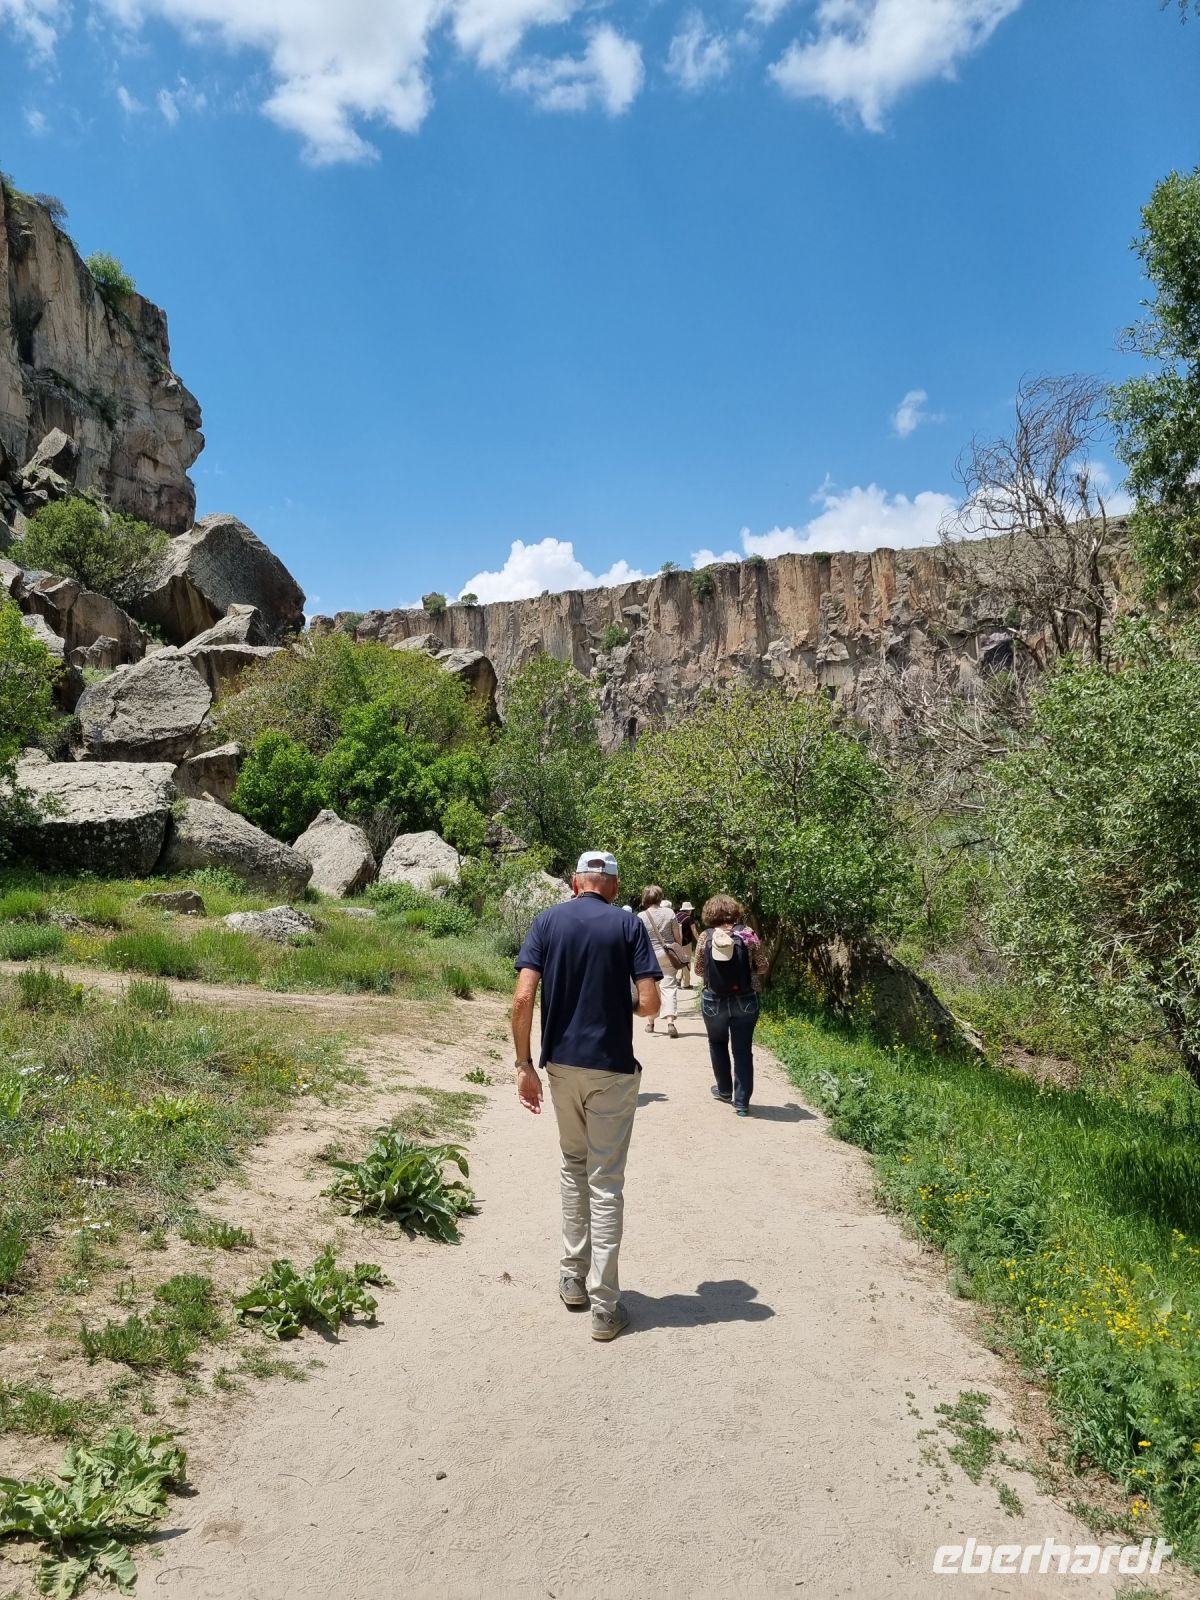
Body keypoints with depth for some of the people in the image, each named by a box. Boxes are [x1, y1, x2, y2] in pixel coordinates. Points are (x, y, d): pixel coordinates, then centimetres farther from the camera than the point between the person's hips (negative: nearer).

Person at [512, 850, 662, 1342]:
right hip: (611, 1068, -3)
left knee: (573, 1165, 23)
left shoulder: (547, 921, 0)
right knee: (606, 1182, 4)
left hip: (561, 1063, 3)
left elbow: (523, 998, -9)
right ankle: (604, 1307, 7)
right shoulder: (628, 924, -6)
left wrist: (524, 1065, -2)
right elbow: (650, 1003, -11)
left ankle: (572, 1279, 29)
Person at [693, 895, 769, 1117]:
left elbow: (699, 971, 1)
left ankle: (724, 1089, 33)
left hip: (714, 1000, 0)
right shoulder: (747, 934, -9)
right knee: (743, 1050, 8)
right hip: (745, 1000, 0)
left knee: (718, 1043, 23)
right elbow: (762, 967, -3)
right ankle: (742, 1102, 8)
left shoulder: (705, 937, -7)